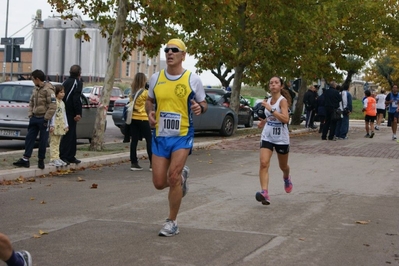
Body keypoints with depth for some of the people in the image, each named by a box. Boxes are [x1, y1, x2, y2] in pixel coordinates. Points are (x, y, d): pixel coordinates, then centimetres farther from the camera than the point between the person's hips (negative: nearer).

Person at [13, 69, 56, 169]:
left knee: (43, 141, 3)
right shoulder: (35, 89, 11)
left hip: (43, 119, -8)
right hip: (34, 118, 8)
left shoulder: (48, 90, -14)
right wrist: (30, 114, 7)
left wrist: (46, 118, -17)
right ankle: (25, 159, 8)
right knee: (29, 138, 5)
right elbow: (31, 103, 19)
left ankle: (41, 160, 13)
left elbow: (53, 106, -17)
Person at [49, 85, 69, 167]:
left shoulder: (62, 103, 16)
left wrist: (66, 125, 15)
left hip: (61, 125, 9)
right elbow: (52, 114, -15)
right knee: (54, 142, -7)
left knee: (57, 143, 12)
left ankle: (57, 158, 15)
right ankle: (53, 159, -7)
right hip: (55, 125, -9)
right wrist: (52, 125, -19)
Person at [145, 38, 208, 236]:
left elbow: (203, 104, 6)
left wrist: (200, 108, -18)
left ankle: (172, 223, 0)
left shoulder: (193, 79, -4)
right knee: (159, 183, 2)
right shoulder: (155, 78, 4)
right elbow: (149, 100, 18)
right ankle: (182, 175, 39)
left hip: (183, 136, -4)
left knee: (173, 177, -17)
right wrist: (150, 113, -3)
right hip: (160, 136, 4)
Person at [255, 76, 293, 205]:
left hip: (281, 139, -4)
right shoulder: (268, 101, 5)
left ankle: (286, 178, 52)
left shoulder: (283, 101, -13)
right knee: (263, 163, -16)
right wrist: (265, 121, 5)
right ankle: (264, 193, -23)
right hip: (267, 137, 4)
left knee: (283, 166, 17)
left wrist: (271, 109, -34)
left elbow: (286, 119, -29)